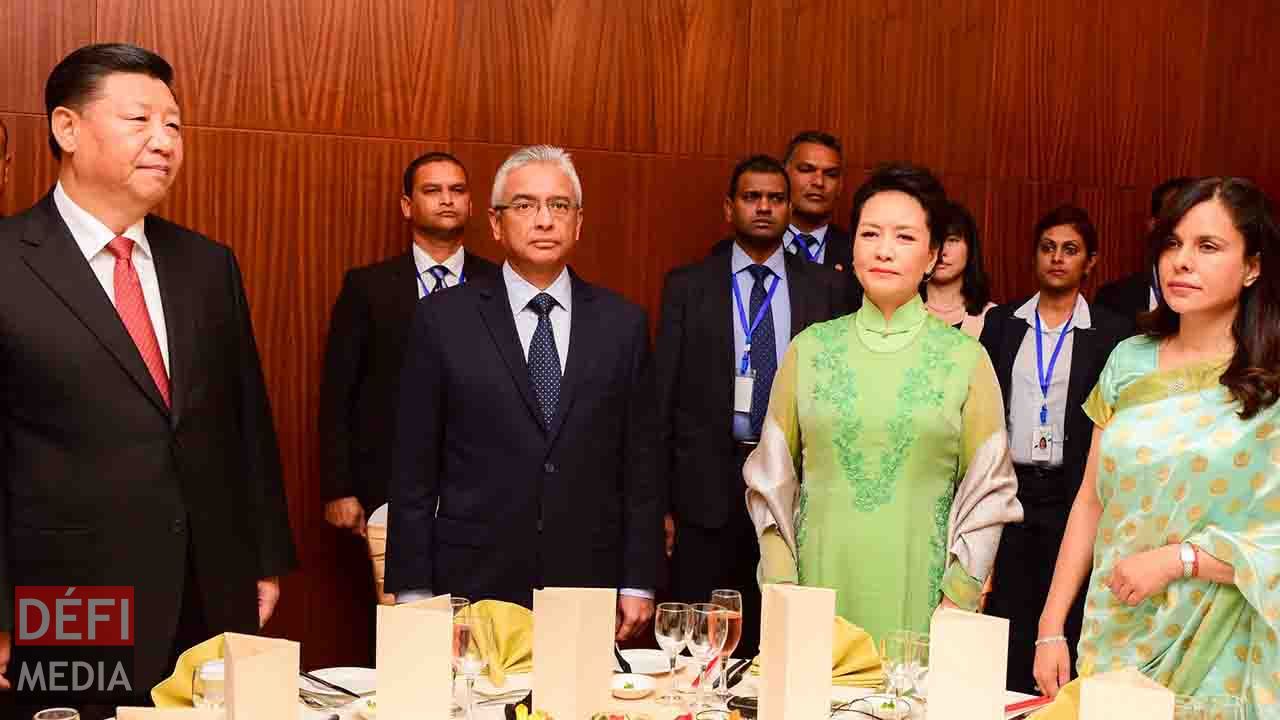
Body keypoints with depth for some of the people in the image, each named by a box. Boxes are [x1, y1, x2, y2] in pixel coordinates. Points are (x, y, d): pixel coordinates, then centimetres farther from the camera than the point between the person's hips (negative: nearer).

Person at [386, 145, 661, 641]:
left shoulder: (623, 323, 5)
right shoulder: (442, 320, 0)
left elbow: (640, 462, 6)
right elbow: (414, 466, 1)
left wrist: (639, 584, 3)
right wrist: (413, 591, -2)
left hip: (590, 586, 2)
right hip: (475, 585, -1)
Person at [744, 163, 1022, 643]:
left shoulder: (965, 358, 1)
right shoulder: (810, 348, 4)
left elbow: (987, 491, 3)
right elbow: (772, 479, 8)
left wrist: (958, 598, -5)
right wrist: (779, 585, 0)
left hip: (916, 595, -1)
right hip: (820, 583, 1)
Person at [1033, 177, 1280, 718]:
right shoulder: (1129, 363, 3)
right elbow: (1090, 501, 6)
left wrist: (1176, 559, -18)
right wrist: (1051, 628, 4)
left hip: (1219, 656, -4)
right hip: (1114, 641, 4)